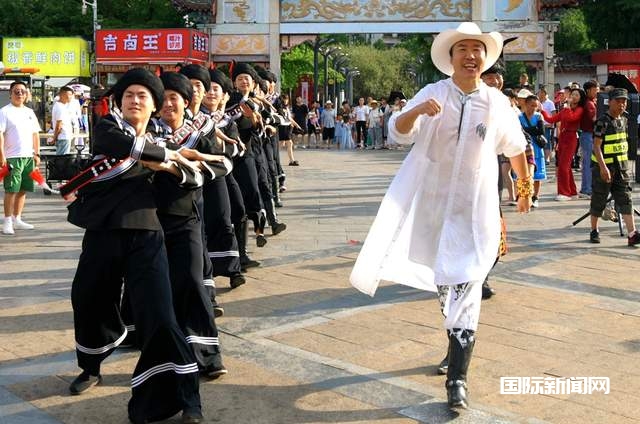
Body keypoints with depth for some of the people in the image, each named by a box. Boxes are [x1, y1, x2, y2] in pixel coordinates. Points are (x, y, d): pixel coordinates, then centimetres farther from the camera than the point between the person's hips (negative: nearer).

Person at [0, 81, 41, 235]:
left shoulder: (29, 112, 16)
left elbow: (35, 134, 20)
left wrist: (37, 154, 13)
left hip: (28, 157, 6)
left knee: (23, 189, 9)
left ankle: (17, 219, 19)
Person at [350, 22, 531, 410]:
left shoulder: (498, 102, -1)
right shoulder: (432, 94, -4)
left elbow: (515, 148, 14)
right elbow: (399, 132, -17)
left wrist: (526, 187, 24)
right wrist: (416, 111, -37)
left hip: (476, 206, -1)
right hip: (434, 201, 2)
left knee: (465, 285, -9)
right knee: (442, 280, 17)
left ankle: (458, 377, -7)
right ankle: (459, 341, 41)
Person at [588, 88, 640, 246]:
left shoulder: (623, 120, 9)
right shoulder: (603, 121, -14)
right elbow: (596, 146, -18)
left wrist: (624, 162, 19)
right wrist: (603, 167, -25)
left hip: (621, 166, 6)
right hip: (603, 166, -6)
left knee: (625, 198, -1)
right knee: (599, 200, 5)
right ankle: (594, 231, 21)